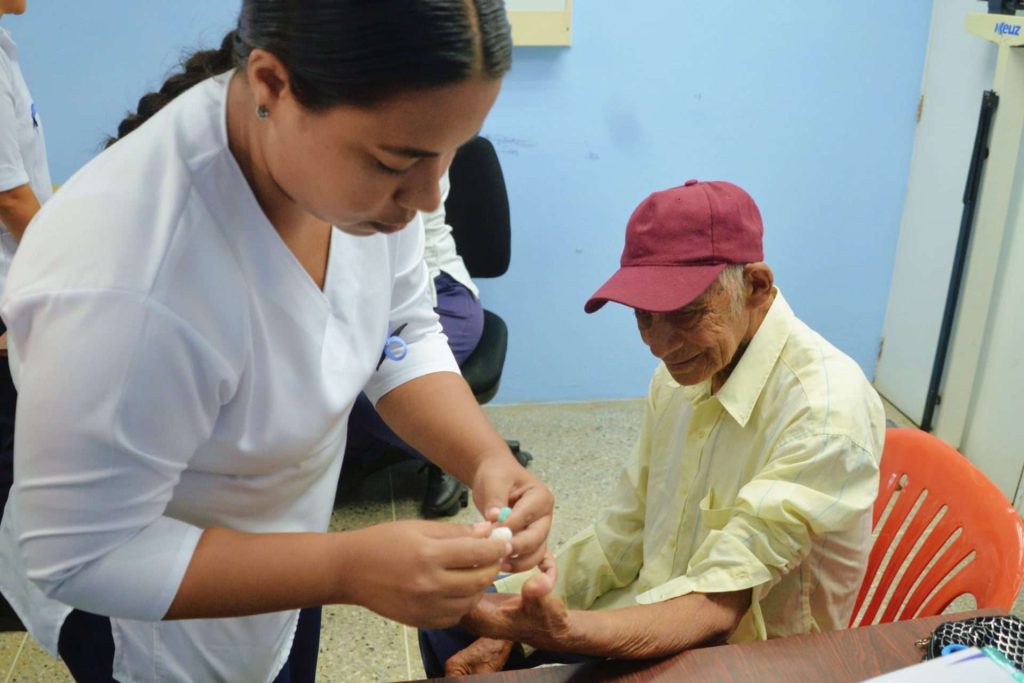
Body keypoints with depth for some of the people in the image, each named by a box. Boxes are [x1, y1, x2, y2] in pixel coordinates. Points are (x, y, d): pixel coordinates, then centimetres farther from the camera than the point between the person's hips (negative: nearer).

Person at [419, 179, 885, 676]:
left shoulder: (826, 413, -26)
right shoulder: (684, 371, -3)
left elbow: (717, 604, -29)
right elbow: (623, 537, 2)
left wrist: (564, 631, -44)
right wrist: (506, 631, -4)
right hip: (660, 612, 7)